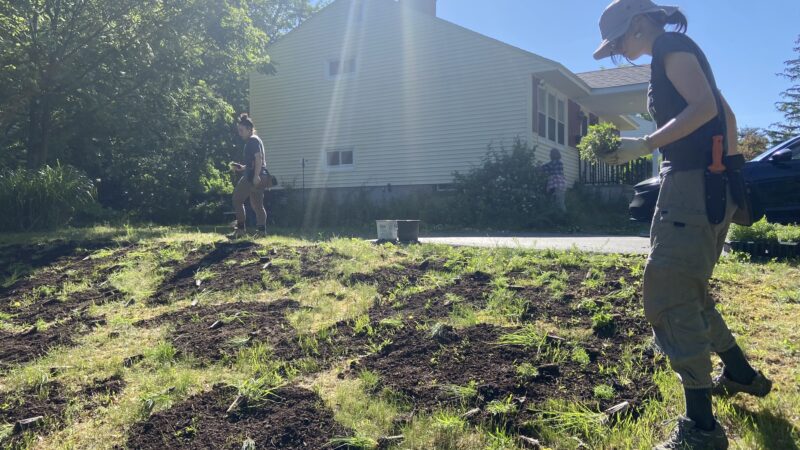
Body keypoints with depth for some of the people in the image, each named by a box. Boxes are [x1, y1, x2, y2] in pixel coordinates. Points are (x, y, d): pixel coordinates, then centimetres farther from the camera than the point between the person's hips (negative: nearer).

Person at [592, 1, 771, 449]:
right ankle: (741, 373, 34)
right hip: (708, 183, 10)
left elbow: (704, 107, -19)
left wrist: (645, 145, -19)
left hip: (696, 183, -10)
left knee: (668, 297, -10)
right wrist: (730, 165, 24)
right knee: (687, 290, 19)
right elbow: (725, 113, 25)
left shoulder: (670, 46, -6)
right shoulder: (679, 55, 23)